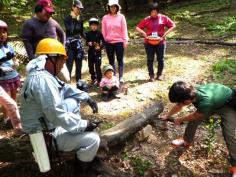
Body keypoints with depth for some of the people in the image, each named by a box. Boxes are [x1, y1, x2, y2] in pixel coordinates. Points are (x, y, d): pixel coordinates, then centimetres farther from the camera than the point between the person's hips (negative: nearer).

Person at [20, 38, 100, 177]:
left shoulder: (43, 74, 4)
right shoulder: (42, 79, -29)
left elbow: (65, 88, 14)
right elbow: (57, 115, -32)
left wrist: (87, 98, 5)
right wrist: (83, 125, -22)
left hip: (47, 122, 10)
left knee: (74, 101, 18)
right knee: (93, 139, -16)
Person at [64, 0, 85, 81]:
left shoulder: (80, 19, 12)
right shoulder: (67, 18, -3)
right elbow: (70, 30, -16)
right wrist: (74, 20, -13)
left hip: (79, 44, 5)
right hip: (70, 44, -5)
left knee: (79, 65, 10)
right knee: (69, 65, -7)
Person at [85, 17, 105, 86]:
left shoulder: (99, 33, -3)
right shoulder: (88, 34, 3)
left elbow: (103, 42, -2)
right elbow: (86, 42, 11)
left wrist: (100, 47, -18)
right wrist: (88, 43, -10)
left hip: (98, 52, -3)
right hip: (90, 52, 3)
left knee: (98, 67, -4)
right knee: (90, 66, 10)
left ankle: (99, 80, 6)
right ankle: (93, 79, 27)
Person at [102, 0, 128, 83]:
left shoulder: (121, 17, 1)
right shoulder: (105, 18, 3)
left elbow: (124, 29, 0)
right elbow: (103, 31, 6)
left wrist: (125, 40, -4)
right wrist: (104, 40, 4)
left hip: (119, 41, -1)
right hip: (109, 42, 2)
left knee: (120, 60, 3)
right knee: (111, 60, 8)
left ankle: (121, 77, 10)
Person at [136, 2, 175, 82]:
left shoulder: (163, 18, 1)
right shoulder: (146, 20, 3)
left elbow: (173, 25, 0)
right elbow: (137, 27, 4)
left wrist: (165, 34, -10)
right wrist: (143, 32, -13)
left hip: (160, 42, 0)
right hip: (149, 42, 0)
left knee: (160, 59, 6)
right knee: (150, 59, 2)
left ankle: (159, 74, 21)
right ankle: (151, 75, 13)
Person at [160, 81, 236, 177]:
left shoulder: (205, 102, -46)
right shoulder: (191, 92, -27)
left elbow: (195, 116, -21)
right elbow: (178, 106, -4)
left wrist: (180, 120, -5)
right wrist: (167, 115, 10)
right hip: (214, 101, 6)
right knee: (193, 122, 5)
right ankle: (187, 141, 31)